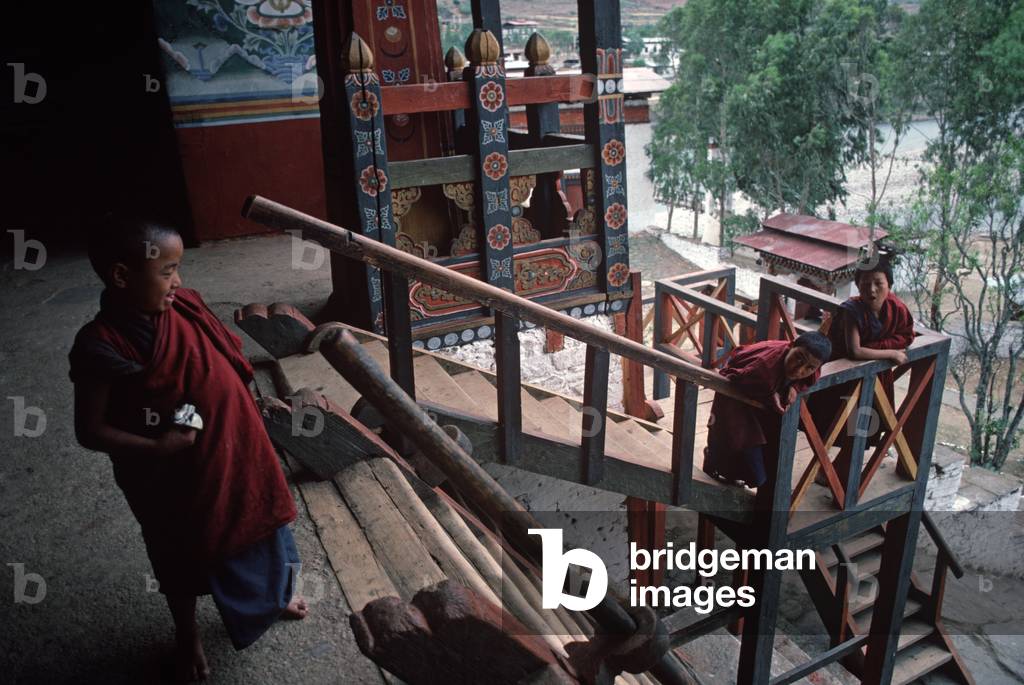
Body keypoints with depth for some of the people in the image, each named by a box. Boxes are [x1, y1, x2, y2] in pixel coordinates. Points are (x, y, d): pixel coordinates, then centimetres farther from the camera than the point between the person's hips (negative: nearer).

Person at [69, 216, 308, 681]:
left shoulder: (186, 307, -10)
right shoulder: (100, 347, -24)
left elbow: (230, 357, 7)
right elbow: (89, 431, -18)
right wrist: (155, 447, -27)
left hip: (230, 451, 5)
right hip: (168, 480, -4)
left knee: (256, 525, 24)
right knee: (180, 557, 19)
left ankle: (276, 595, 54)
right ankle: (187, 635, 48)